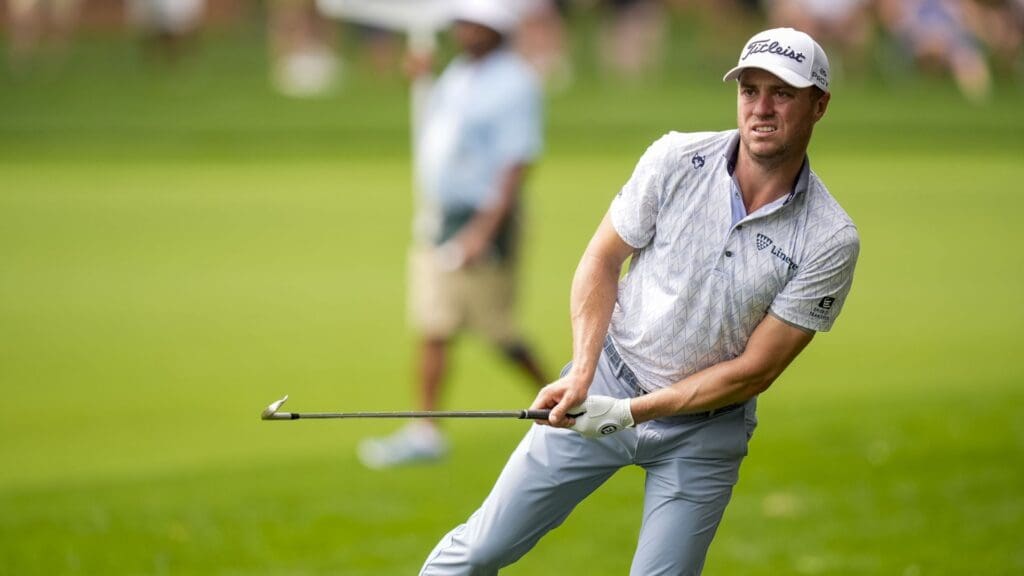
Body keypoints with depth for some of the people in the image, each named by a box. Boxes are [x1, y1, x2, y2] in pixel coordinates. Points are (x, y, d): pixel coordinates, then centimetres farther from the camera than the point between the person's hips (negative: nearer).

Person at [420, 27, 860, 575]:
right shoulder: (676, 160, -12)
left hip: (703, 433, -1)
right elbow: (602, 261, -1)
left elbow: (755, 370, -14)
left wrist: (631, 411, -18)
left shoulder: (831, 241, -17)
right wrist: (582, 371, -15)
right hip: (606, 384, 1)